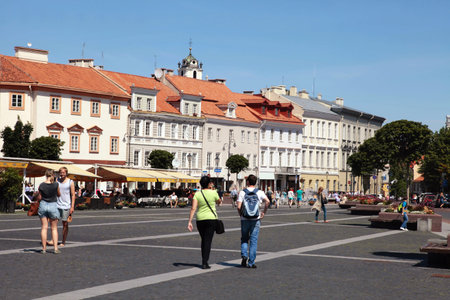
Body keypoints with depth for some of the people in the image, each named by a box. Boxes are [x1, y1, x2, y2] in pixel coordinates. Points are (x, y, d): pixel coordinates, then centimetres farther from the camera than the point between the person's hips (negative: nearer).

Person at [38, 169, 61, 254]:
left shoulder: (41, 185, -6)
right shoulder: (56, 184, -9)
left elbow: (39, 197, 0)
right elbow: (59, 195, 5)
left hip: (43, 205, 1)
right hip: (53, 205, -1)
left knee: (44, 228, 5)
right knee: (54, 228, 7)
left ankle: (44, 248, 4)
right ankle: (56, 248, 1)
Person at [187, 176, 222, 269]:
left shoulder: (197, 194, -1)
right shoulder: (213, 193, -5)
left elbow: (193, 208, -8)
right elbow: (219, 202, 15)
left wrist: (190, 221, -7)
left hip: (200, 219, 3)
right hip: (211, 218, -3)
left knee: (203, 240, 17)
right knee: (208, 240, -2)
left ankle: (204, 261, 25)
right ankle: (205, 262, -9)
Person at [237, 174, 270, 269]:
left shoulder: (242, 192, -2)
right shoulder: (259, 192, 0)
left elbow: (239, 207, -10)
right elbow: (267, 201, -16)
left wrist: (241, 214, 7)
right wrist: (264, 212, -4)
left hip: (245, 219, 0)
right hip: (256, 219, 0)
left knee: (244, 239, 17)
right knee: (253, 240, 5)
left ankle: (244, 255, -5)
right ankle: (251, 262, 4)